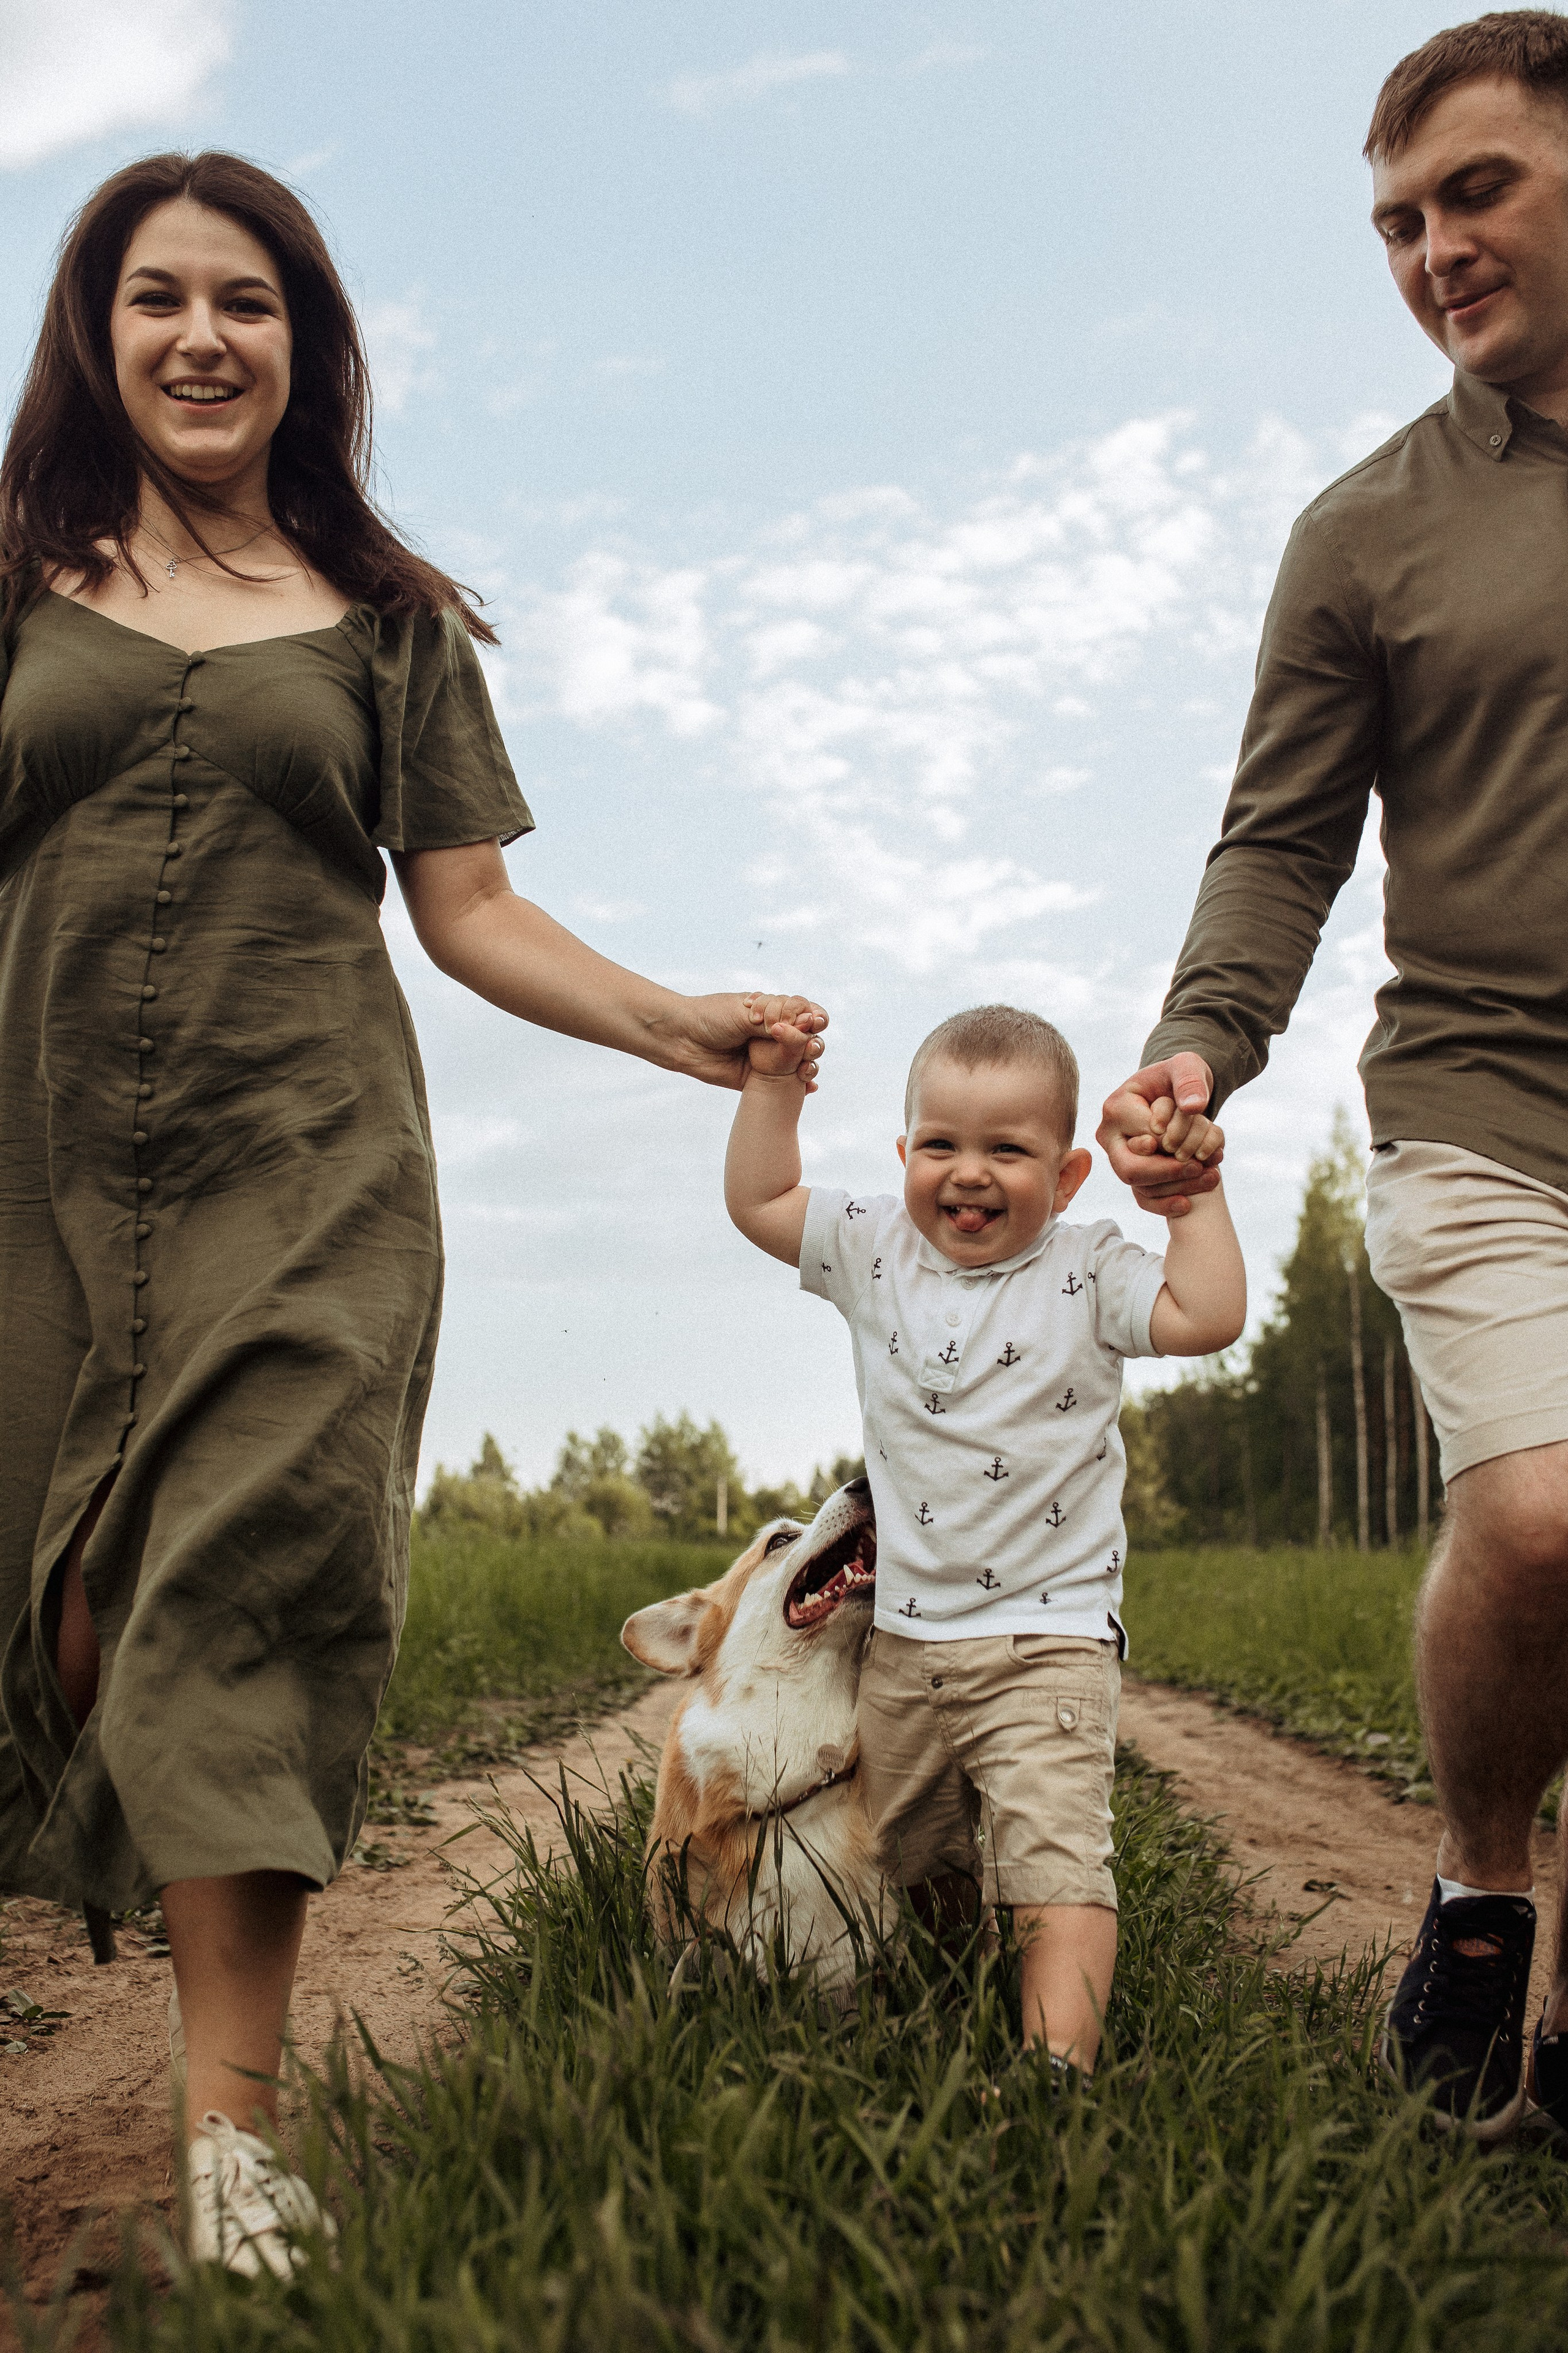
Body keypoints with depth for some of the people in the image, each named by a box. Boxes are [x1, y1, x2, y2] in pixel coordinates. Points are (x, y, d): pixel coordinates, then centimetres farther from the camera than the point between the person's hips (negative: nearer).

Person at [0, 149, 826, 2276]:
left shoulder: (388, 621, 15)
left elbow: (466, 912, 11)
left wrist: (674, 1023, -2)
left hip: (303, 1164, -1)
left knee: (255, 1581, -10)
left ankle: (232, 2133, -9)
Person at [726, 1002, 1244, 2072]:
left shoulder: (1086, 1272, -7)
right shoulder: (878, 1250, 3)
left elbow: (1208, 1315, -19)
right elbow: (759, 1202, 10)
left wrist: (1196, 1189, -15)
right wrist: (775, 1083, 3)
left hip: (1049, 1639, -5)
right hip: (906, 1640, 5)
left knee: (1057, 1867, -18)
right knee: (912, 1867, 18)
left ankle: (1058, 2064, -20)